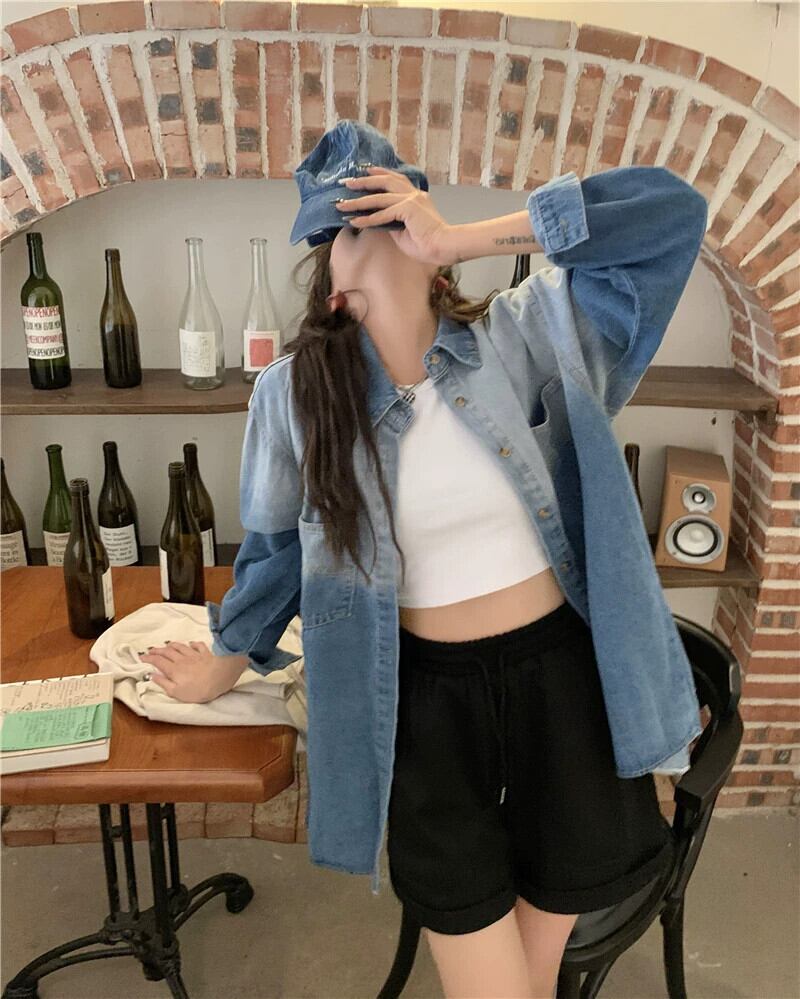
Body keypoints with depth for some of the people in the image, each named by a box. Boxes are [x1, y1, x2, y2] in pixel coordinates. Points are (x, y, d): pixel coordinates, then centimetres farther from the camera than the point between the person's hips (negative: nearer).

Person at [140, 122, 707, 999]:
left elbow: (671, 210, -18)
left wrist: (457, 238, -19)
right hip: (430, 697, 0)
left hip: (558, 672, 1)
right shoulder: (310, 401, -7)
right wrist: (221, 671, 20)